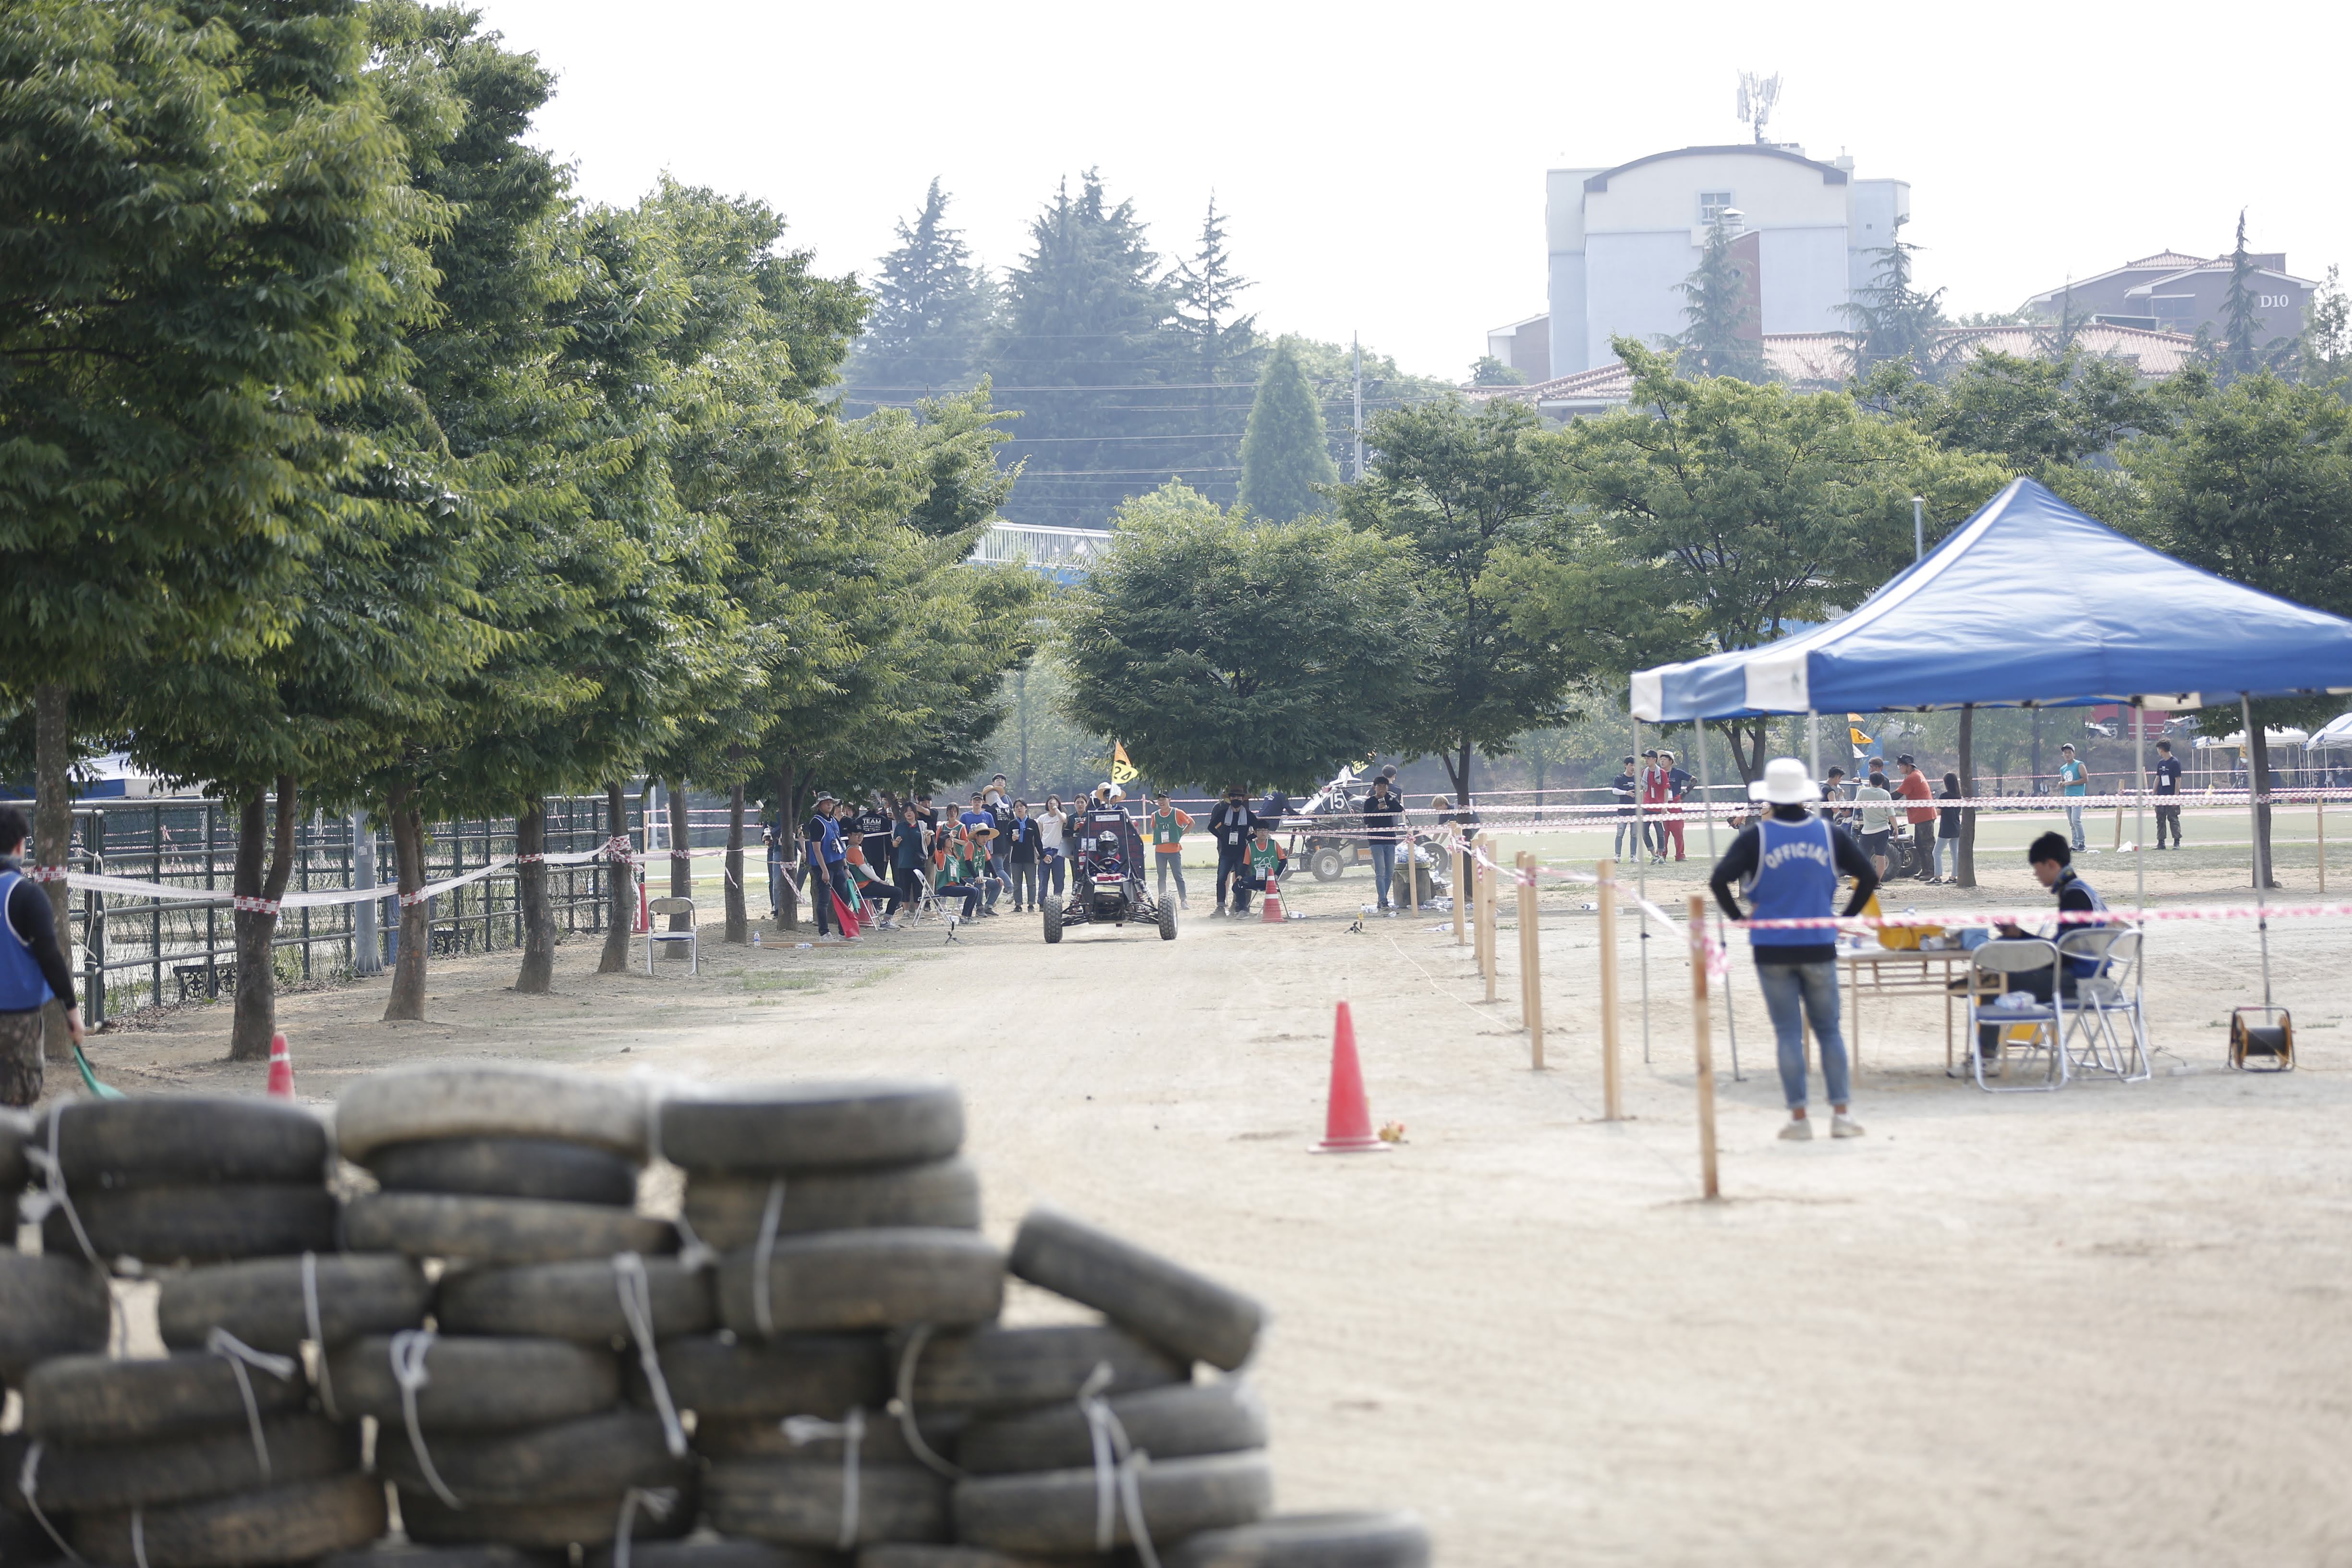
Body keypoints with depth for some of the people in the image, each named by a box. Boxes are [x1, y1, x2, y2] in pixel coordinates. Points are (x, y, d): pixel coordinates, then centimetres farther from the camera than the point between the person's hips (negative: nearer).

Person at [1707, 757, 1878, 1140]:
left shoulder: (1756, 837, -6)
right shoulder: (1828, 834, 2)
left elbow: (1719, 879, -16)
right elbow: (1868, 878, 2)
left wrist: (1739, 916, -3)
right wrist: (1845, 918, 8)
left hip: (1773, 950, -1)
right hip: (1819, 948, 1)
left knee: (1789, 1033, 3)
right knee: (1829, 1030, 10)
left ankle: (1799, 1117, 3)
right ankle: (1841, 1113, 5)